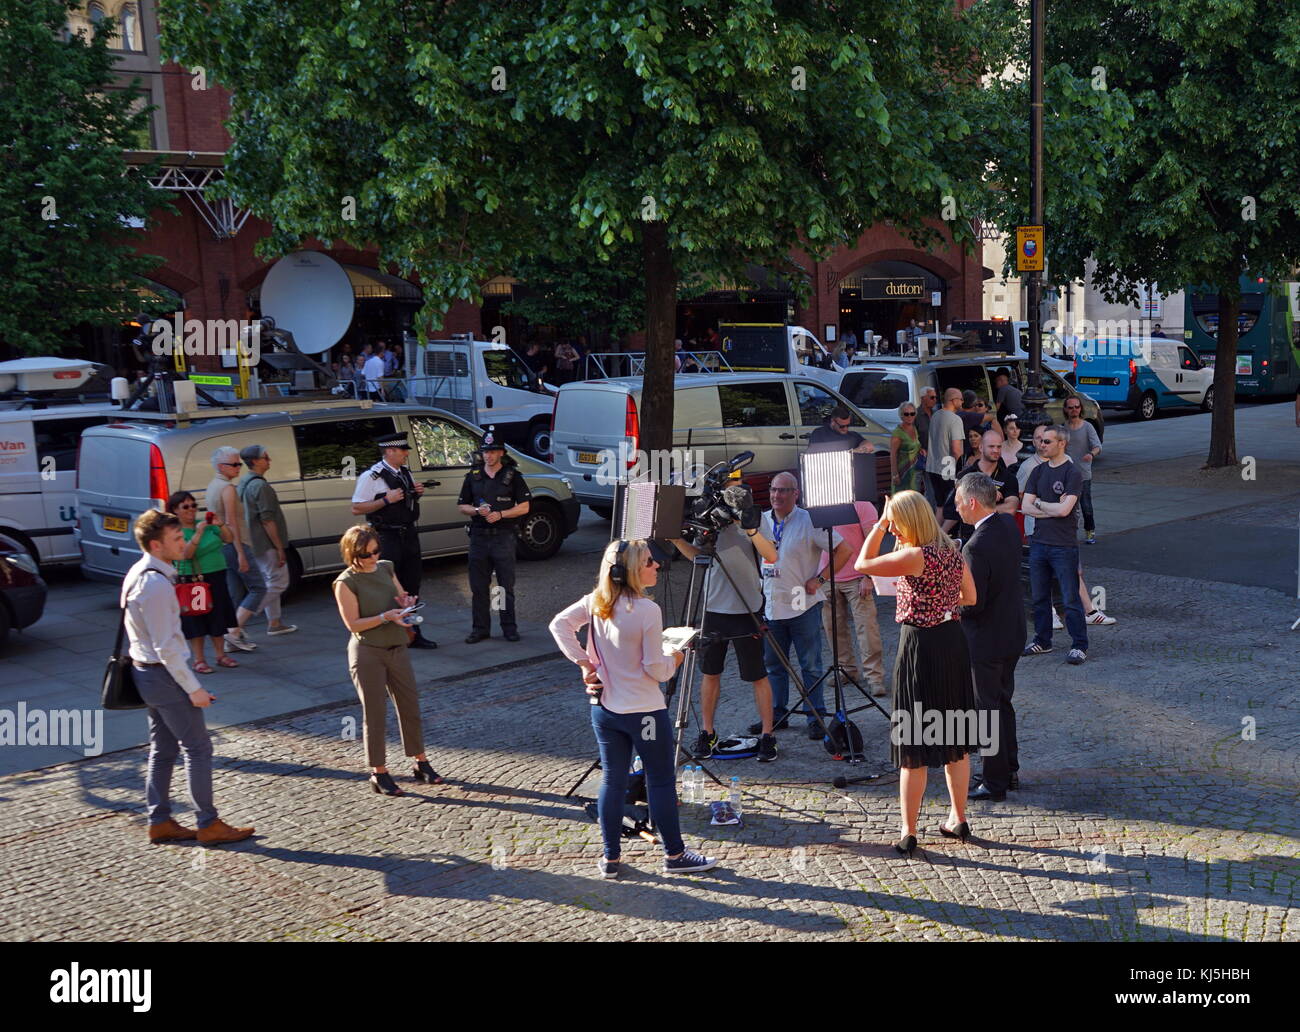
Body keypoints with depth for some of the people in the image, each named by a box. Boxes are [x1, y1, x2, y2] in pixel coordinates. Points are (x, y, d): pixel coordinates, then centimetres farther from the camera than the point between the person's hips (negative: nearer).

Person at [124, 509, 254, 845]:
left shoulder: (138, 574, 8)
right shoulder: (156, 584, -24)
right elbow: (166, 646, -23)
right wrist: (193, 688, -18)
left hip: (147, 673, 10)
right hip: (165, 675, -10)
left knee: (163, 749, 16)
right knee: (198, 747, -1)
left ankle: (160, 822, 22)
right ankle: (209, 825, 5)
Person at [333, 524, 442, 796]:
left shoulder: (386, 568, 5)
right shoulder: (346, 582, -12)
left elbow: (403, 597, 17)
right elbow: (353, 624, -15)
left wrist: (406, 602, -7)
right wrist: (386, 617, -27)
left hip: (397, 648, 6)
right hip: (367, 653, -6)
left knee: (410, 706, 12)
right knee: (375, 713, 1)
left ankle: (420, 763, 25)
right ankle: (379, 773, 13)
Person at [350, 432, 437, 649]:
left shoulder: (405, 472, 12)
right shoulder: (371, 476, -11)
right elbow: (356, 509, -14)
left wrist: (417, 492, 5)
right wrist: (386, 500, -21)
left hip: (409, 534, 8)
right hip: (387, 539, -8)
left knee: (412, 586, 13)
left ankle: (412, 634, 23)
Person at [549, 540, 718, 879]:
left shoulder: (595, 602, -2)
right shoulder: (647, 610, -20)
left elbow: (559, 625, 4)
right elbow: (656, 669, -16)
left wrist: (583, 661, 3)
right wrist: (674, 659, 4)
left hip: (604, 708, 6)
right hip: (644, 711, -6)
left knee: (612, 780, 13)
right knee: (661, 781, 7)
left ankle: (610, 858, 19)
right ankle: (674, 855, 18)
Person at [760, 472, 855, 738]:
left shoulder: (809, 521, -9)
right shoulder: (761, 521, 8)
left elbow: (843, 550, -11)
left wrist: (819, 580, -12)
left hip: (803, 606, -5)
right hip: (771, 605, 6)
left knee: (811, 666, 1)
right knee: (773, 664, 12)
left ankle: (817, 718, 9)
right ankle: (777, 714, 24)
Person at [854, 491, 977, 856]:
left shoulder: (914, 557, -19)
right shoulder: (951, 550, 5)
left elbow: (862, 564, -10)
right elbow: (970, 597, 14)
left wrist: (879, 525, -5)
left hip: (920, 645, -8)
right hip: (954, 640, 8)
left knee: (913, 747, 1)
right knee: (955, 739, 17)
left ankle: (908, 833, 7)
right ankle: (958, 820, 27)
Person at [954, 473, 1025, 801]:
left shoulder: (977, 546, -28)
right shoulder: (1009, 524, -1)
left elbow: (972, 604, -26)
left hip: (986, 641, -9)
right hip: (1012, 634, 9)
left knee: (988, 710, 4)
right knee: (1003, 702, 22)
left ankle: (994, 783, 15)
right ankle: (1010, 770, 34)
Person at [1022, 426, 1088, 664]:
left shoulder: (1072, 474, -9)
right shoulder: (1038, 471, 10)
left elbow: (1064, 509, -19)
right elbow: (1026, 507, 3)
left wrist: (1039, 504, -4)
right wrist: (1053, 509, -9)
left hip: (1064, 545, -6)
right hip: (1038, 543, 6)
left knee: (1071, 599, -2)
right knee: (1039, 597, 14)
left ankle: (1079, 646, 7)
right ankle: (1042, 641, 26)